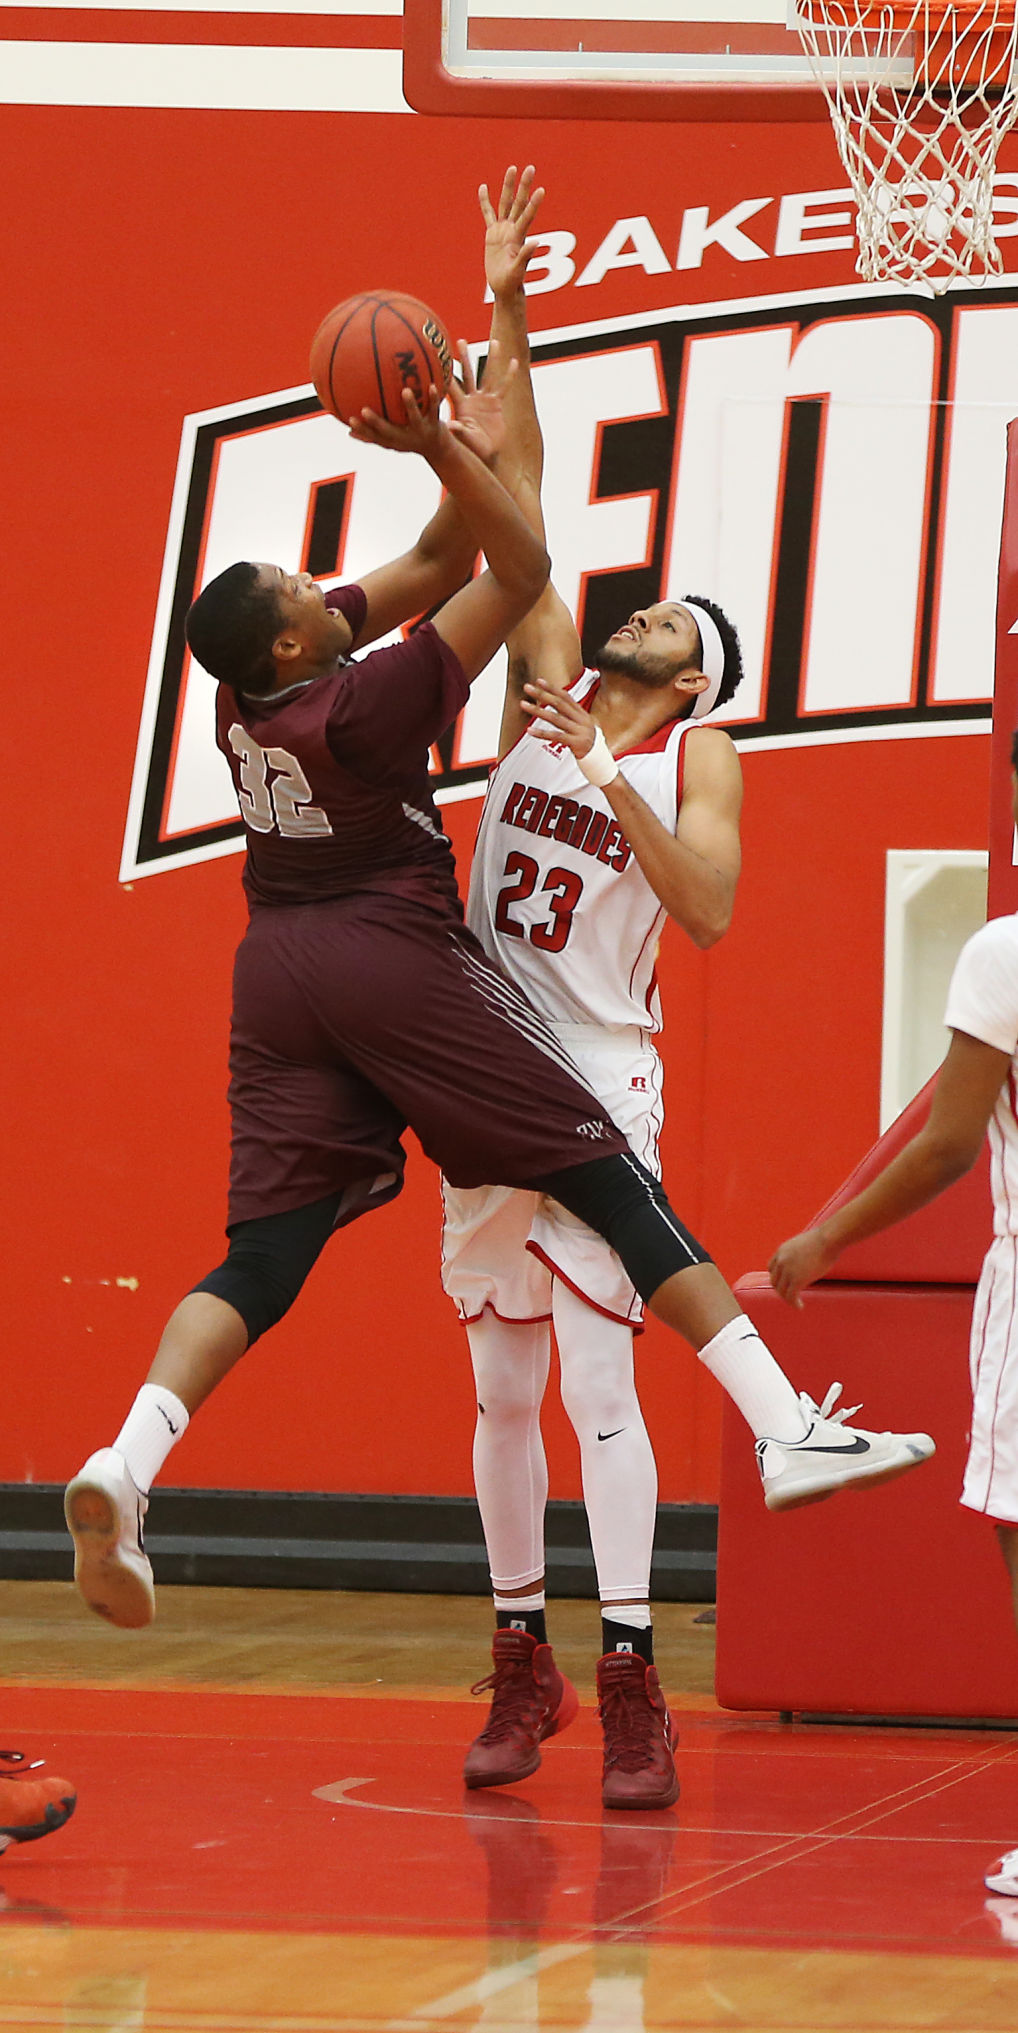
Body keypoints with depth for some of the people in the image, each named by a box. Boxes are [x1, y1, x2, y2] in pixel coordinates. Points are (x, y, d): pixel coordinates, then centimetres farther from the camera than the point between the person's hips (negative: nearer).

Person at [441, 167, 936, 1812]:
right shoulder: (545, 689, 9)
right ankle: (521, 1658, 17)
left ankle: (630, 1678, -12)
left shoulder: (697, 758, 0)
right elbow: (513, 498, 4)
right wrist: (509, 315, -1)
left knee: (596, 1376, -12)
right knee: (502, 1388, 8)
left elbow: (709, 912, -14)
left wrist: (616, 788, -23)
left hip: (602, 1072, -4)